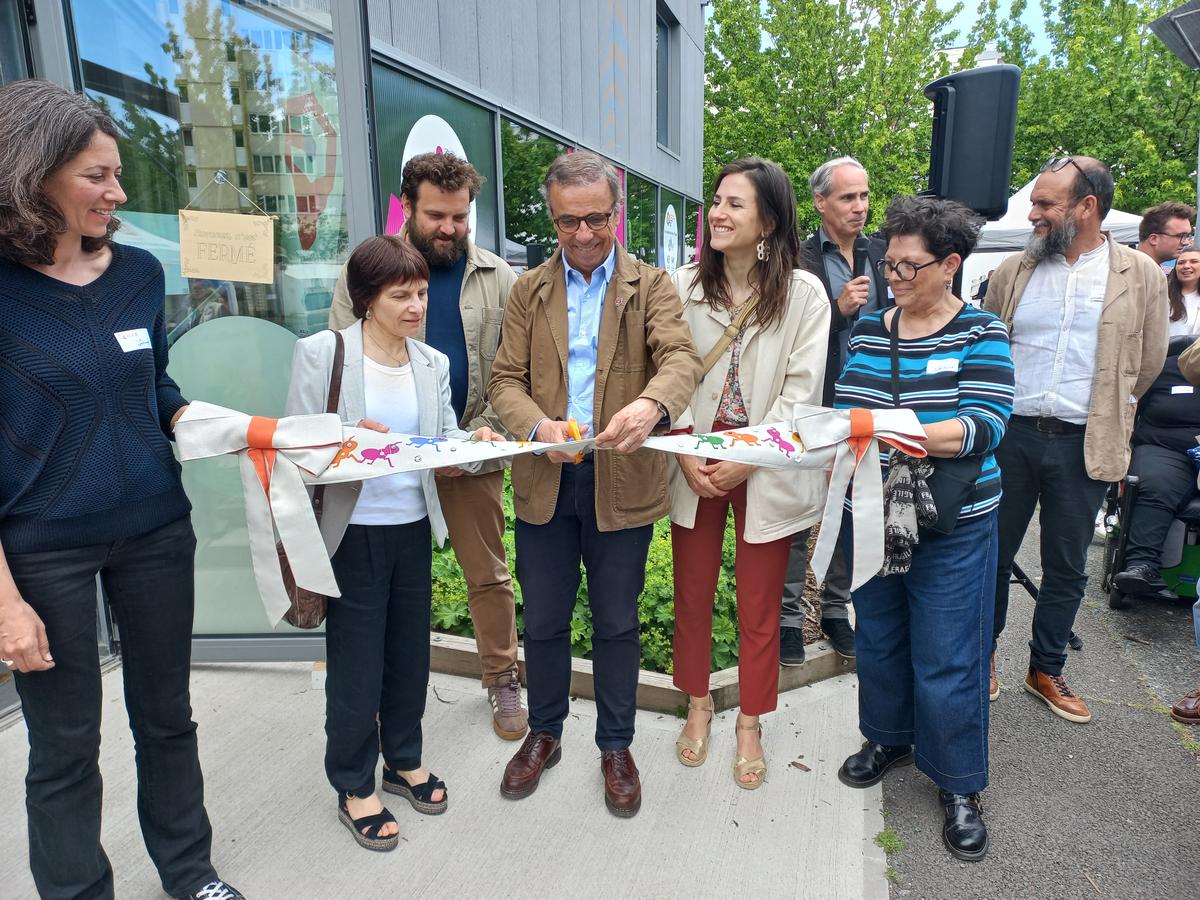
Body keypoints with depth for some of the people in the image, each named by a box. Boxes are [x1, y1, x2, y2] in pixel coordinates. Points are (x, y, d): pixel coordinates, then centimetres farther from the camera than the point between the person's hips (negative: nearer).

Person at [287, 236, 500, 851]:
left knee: (410, 651, 17)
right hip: (353, 533, -4)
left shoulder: (433, 363, 4)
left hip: (414, 529, 4)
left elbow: (446, 442, 5)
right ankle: (354, 787, 30)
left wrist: (472, 441, -17)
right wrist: (350, 439, -28)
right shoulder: (320, 353, -9)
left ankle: (404, 760, 41)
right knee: (355, 664, 7)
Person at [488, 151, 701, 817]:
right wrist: (538, 425, -20)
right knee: (544, 620, 14)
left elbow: (681, 357, -15)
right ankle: (544, 734, 38)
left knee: (616, 623, 12)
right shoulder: (528, 290, 9)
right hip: (545, 481, 2)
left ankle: (615, 746, 33)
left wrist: (651, 404, -38)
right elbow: (505, 381, 2)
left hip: (622, 481, -2)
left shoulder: (650, 285, 2)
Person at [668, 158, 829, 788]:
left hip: (765, 470, -1)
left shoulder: (803, 294, -5)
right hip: (696, 465, 2)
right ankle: (698, 704, 38)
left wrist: (746, 458, -14)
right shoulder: (684, 285, -1)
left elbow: (802, 390, -7)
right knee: (692, 595, 14)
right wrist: (687, 452, -10)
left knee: (759, 607, 10)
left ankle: (750, 725, 31)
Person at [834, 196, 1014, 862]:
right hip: (872, 515, 4)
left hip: (951, 528, -4)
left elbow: (983, 427, -20)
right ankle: (889, 738, 41)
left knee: (946, 658, 5)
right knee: (878, 637, 17)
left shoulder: (981, 335, -8)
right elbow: (844, 408, 5)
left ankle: (957, 783, 26)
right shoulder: (868, 330, 5)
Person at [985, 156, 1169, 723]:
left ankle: (1046, 671, 29)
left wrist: (1101, 413, 13)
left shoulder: (1141, 276, 0)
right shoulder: (1012, 271, 4)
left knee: (1067, 567, 11)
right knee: (994, 555, 10)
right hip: (1010, 436, 1)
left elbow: (1148, 363, 8)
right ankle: (982, 659, 28)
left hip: (1082, 445, 0)